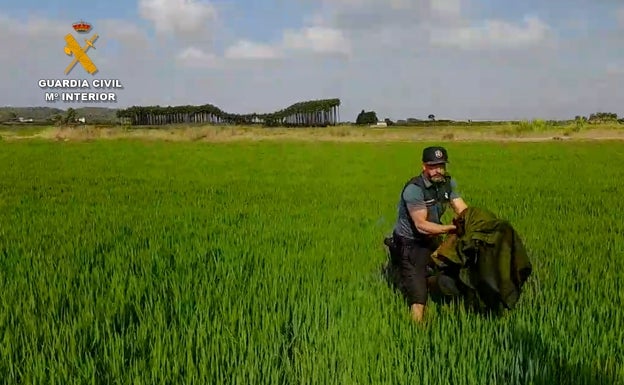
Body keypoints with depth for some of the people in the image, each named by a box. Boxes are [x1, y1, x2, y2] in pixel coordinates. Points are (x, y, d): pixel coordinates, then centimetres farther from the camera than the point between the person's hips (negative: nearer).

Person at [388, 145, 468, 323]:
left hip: (432, 240, 7)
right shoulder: (414, 189, -26)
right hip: (410, 244, -7)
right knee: (418, 295, -9)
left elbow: (463, 210, -8)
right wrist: (452, 228, -33)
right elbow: (421, 225, -29)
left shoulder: (448, 183, -4)